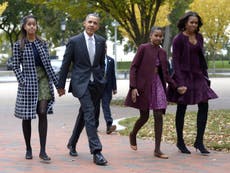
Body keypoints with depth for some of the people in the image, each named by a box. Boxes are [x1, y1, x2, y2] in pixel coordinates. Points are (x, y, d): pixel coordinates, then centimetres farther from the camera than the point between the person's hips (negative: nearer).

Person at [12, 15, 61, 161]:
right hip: (28, 81, -1)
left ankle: (43, 151, -8)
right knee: (27, 116, 5)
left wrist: (57, 83, 8)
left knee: (43, 113, -9)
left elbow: (48, 64, 10)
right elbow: (16, 66, 0)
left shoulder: (43, 43, 9)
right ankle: (28, 149, 19)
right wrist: (22, 82, -12)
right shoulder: (19, 45, 1)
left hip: (43, 79, 2)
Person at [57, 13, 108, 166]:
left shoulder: (101, 41, 7)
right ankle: (96, 151, -20)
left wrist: (102, 80, 16)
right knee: (89, 113, -17)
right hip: (81, 82, -5)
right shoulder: (74, 41, -5)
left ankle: (72, 144, 35)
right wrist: (61, 85, 3)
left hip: (96, 83, 5)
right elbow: (66, 64, 0)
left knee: (84, 114, 16)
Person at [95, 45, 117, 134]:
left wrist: (114, 88, 7)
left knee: (106, 106, -8)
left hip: (107, 87, 1)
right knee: (96, 107, 8)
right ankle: (95, 126, 20)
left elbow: (113, 75, 10)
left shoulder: (110, 60, 10)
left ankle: (109, 126, -18)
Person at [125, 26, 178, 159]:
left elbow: (165, 73, 15)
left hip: (157, 84, 5)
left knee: (159, 116, -4)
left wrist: (176, 86, 3)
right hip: (143, 85, -5)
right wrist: (133, 87, -16)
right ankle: (133, 134, 35)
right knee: (144, 116, 3)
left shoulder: (162, 52, 10)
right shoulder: (143, 48, -6)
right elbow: (134, 67, -9)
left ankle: (158, 149, -2)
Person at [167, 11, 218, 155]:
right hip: (184, 75, -6)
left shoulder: (199, 37, 9)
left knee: (204, 106, -3)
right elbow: (175, 61, -12)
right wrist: (180, 82, -19)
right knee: (182, 108, 4)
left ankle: (199, 141, 3)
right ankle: (180, 141, 16)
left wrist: (205, 76, 11)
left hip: (198, 75, 6)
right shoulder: (178, 39, -9)